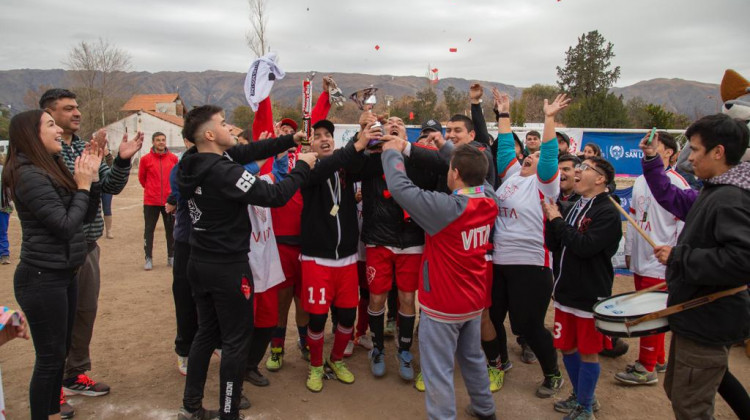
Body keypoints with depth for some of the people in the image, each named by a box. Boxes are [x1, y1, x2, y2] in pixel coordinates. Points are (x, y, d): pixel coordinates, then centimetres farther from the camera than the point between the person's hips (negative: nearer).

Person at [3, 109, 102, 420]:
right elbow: (66, 226, -21)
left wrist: (92, 176, 1)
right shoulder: (29, 175, -18)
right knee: (49, 357, 2)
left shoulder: (52, 168, 10)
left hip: (63, 273, 9)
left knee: (59, 351, 19)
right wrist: (83, 186, -11)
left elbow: (87, 216, 11)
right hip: (42, 278, -9)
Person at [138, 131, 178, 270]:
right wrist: (150, 189, 11)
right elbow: (141, 177, 7)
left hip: (169, 200, 1)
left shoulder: (173, 158, 0)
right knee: (149, 229, 4)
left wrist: (173, 191, 10)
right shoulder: (146, 159, -4)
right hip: (151, 201, -1)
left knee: (171, 229, 9)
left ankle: (171, 257, 21)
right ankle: (149, 258, 13)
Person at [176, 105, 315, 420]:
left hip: (199, 263, 9)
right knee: (236, 339, 4)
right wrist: (303, 167, -9)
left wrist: (291, 139, 7)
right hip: (228, 267, -9)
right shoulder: (224, 172, -24)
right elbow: (273, 195, -23)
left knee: (206, 332, 20)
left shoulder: (192, 163, 3)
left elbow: (250, 151, 6)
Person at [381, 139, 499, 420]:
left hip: (443, 305, -8)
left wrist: (393, 152, -7)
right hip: (474, 301, 8)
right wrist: (446, 147, 17)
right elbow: (475, 170, 12)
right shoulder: (490, 201, -8)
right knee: (472, 357, 27)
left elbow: (399, 186, -23)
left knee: (438, 370, 5)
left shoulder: (447, 207, -28)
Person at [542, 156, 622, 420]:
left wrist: (558, 220, -17)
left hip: (591, 295, -7)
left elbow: (585, 246, -25)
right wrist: (551, 220, -6)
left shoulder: (607, 212, -13)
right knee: (567, 348, 17)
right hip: (566, 291, 7)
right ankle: (580, 396, 36)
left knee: (588, 352, 7)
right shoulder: (575, 207, 10)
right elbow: (553, 245, 9)